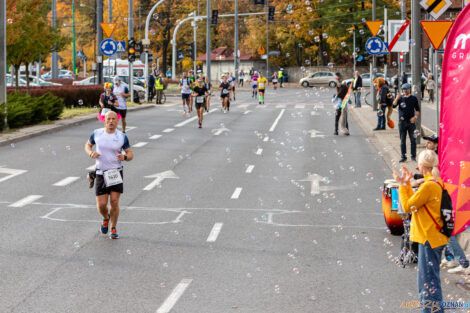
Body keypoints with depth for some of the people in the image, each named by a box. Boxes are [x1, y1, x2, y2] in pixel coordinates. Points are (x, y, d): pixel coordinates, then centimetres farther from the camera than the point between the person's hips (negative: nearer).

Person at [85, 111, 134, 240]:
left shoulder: (122, 137, -1)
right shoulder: (97, 133, 1)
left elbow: (130, 154, 4)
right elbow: (88, 145, 16)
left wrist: (124, 157, -20)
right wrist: (91, 153, -7)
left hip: (116, 172, -1)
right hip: (101, 173, 1)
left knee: (114, 202, -7)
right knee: (101, 205, -5)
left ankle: (113, 229, 12)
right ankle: (106, 218, 31)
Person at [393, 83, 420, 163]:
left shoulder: (413, 98, 5)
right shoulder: (400, 98, 7)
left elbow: (417, 109, 9)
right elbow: (394, 105, -6)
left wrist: (415, 117, -8)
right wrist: (396, 98, -22)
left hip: (411, 121, -1)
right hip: (402, 122, 1)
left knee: (413, 140, -2)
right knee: (402, 140, 4)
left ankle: (413, 156, 6)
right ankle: (403, 157, 11)